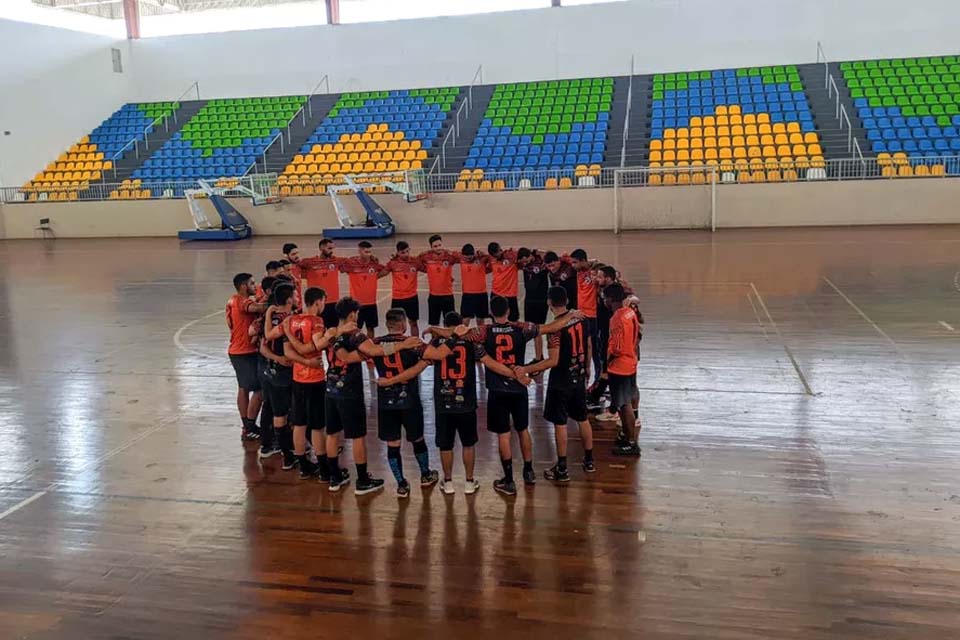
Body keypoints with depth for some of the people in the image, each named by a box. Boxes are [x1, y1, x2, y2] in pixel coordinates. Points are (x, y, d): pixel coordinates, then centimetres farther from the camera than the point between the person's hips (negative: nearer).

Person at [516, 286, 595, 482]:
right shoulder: (580, 319, -1)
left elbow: (553, 361, -26)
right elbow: (589, 346, 11)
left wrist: (526, 369, -23)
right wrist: (587, 367, 27)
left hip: (561, 381, -7)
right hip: (579, 377, 7)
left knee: (560, 424, 3)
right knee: (582, 419, 18)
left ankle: (562, 469, 10)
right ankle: (589, 461, 31)